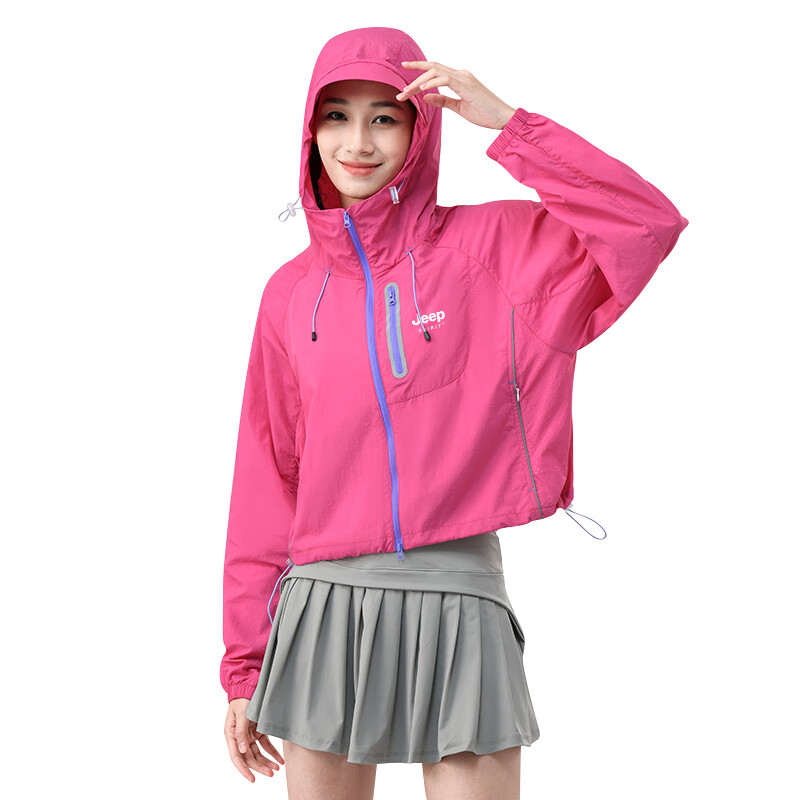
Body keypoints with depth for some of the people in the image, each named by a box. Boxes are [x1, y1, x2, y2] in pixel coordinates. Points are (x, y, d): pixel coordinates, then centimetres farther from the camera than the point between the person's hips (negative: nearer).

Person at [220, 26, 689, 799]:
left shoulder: (487, 246, 0)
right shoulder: (292, 292, 7)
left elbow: (652, 223, -13)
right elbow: (266, 483, 8)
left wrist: (503, 120, -12)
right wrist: (245, 665, 8)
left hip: (458, 599, -2)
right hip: (325, 606, 2)